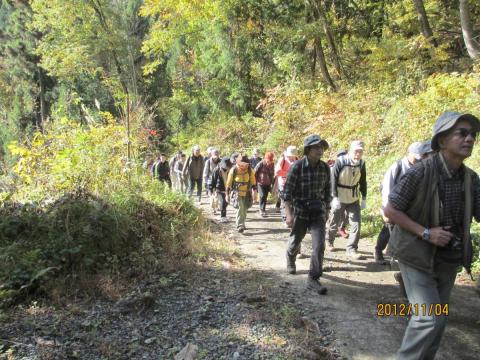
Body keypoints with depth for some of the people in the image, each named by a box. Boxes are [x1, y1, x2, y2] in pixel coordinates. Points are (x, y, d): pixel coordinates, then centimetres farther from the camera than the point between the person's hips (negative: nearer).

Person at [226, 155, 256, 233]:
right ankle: (239, 226, -17)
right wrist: (227, 195, -1)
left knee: (244, 210, 12)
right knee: (240, 208, -19)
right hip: (236, 193, -3)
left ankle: (242, 224, 32)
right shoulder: (233, 170, -13)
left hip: (246, 194, 3)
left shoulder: (250, 170, -6)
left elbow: (253, 182, 6)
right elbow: (228, 183, -3)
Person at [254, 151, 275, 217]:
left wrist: (271, 183, 15)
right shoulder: (261, 164, -13)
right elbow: (255, 173, -7)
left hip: (267, 184, 5)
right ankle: (262, 210, -6)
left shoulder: (271, 165, 3)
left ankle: (263, 210, 22)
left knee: (265, 197, 9)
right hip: (260, 183, -5)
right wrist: (255, 182, -6)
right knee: (262, 196, -15)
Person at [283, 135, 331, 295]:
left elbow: (327, 191, 10)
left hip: (318, 211, 2)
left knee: (319, 245, -9)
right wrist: (289, 214, -19)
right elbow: (287, 191, -14)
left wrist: (326, 210, 13)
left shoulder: (325, 167, -2)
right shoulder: (297, 166, -14)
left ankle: (313, 279, 2)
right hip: (299, 211, -2)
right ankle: (290, 261, 49)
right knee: (295, 241, 17)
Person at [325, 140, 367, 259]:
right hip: (339, 198, -4)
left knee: (356, 224, -3)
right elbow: (333, 180, -16)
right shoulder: (340, 161, -18)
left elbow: (363, 182, 6)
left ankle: (351, 250, 6)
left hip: (354, 199, 4)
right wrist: (335, 197, -20)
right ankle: (329, 241, 37)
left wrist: (364, 198, 6)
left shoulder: (361, 163, -4)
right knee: (334, 223, 11)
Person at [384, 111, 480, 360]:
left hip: (448, 260, 6)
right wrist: (425, 232, -22)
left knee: (437, 319, 16)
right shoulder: (419, 173, -20)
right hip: (417, 257, -6)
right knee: (429, 317, -10)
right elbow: (390, 210, -16)